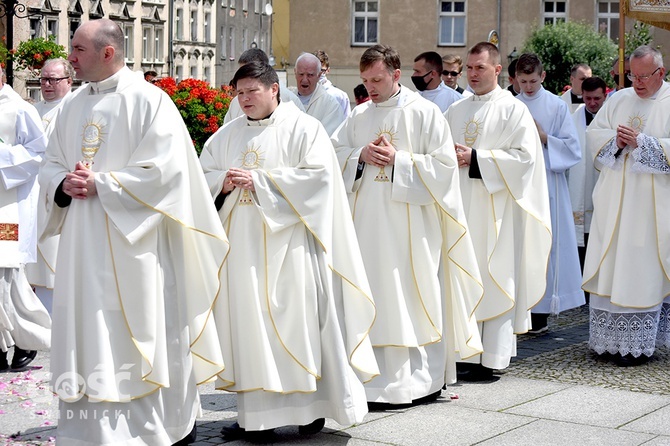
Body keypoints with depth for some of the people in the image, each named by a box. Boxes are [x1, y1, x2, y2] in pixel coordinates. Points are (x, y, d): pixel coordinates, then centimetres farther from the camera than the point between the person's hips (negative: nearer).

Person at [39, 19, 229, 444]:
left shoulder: (149, 100, -8)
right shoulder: (72, 106, 14)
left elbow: (164, 169, -16)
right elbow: (51, 165, 17)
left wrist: (100, 184, -16)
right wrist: (63, 185, -6)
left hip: (132, 245, -6)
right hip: (83, 247, 6)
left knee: (141, 337, 0)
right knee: (88, 334, 8)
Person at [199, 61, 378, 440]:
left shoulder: (303, 128, -1)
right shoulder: (228, 135, 16)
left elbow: (318, 174, -13)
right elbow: (202, 175, 17)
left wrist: (260, 181, -15)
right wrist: (223, 181, -6)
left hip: (287, 243, -5)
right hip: (242, 246, 5)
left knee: (295, 322, -3)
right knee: (247, 322, 3)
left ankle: (311, 407, 8)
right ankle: (255, 414, 8)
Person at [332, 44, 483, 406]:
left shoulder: (425, 113, -3)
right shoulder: (359, 115, 12)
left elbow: (444, 164, -7)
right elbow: (334, 153, 15)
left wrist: (398, 160, -14)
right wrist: (361, 156, -4)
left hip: (410, 222, -4)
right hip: (368, 221, 5)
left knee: (413, 293, -2)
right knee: (373, 293, 4)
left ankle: (422, 378, 6)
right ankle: (377, 374, 12)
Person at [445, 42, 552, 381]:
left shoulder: (513, 110, -2)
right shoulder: (455, 111, 16)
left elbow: (524, 156, -11)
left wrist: (474, 158, -15)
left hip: (496, 210, -5)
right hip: (460, 207, 6)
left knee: (493, 280, -4)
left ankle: (491, 359, 0)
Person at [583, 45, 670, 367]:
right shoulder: (619, 100, 12)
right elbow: (592, 134, 13)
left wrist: (640, 142, -17)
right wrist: (614, 140, -6)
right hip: (614, 200, 5)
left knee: (643, 270, -3)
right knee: (610, 266, 4)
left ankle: (638, 344, 4)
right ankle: (610, 339, 10)